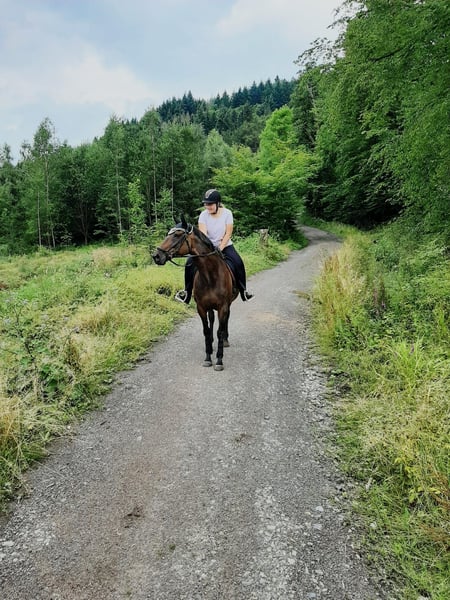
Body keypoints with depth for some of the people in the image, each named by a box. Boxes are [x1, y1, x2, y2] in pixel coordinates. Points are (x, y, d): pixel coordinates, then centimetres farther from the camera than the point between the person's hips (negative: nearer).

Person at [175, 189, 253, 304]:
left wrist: (220, 249, -20)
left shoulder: (227, 213, -12)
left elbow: (228, 234, -13)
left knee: (238, 263, -25)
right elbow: (202, 234, -20)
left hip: (225, 245, -1)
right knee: (190, 263, -16)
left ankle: (243, 291, -7)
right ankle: (187, 292, 0)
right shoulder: (203, 215, -11)